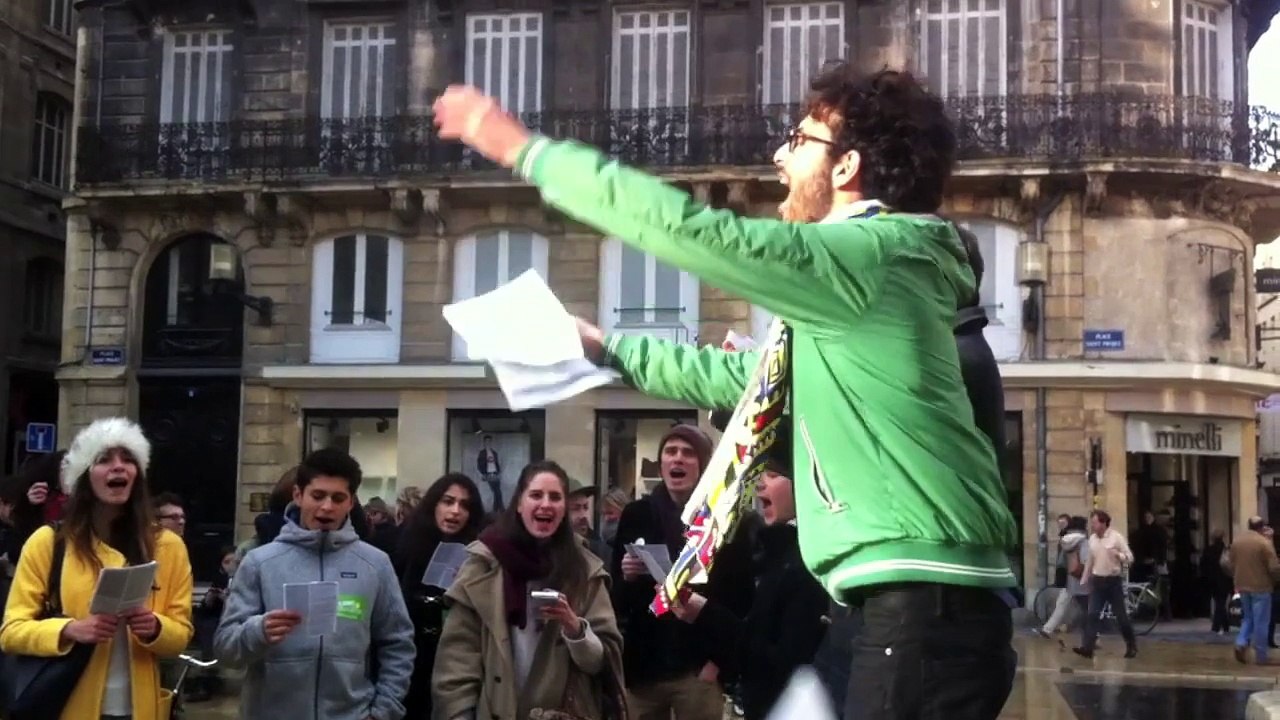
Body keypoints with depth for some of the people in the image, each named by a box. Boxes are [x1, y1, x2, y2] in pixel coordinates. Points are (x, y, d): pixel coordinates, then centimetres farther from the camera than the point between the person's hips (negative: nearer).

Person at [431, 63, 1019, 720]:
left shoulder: (868, 254, -11)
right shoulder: (862, 267, 21)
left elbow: (687, 228, -17)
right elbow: (749, 376, 31)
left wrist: (525, 149, -8)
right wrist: (606, 350, 32)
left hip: (927, 598, -10)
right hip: (921, 594, 10)